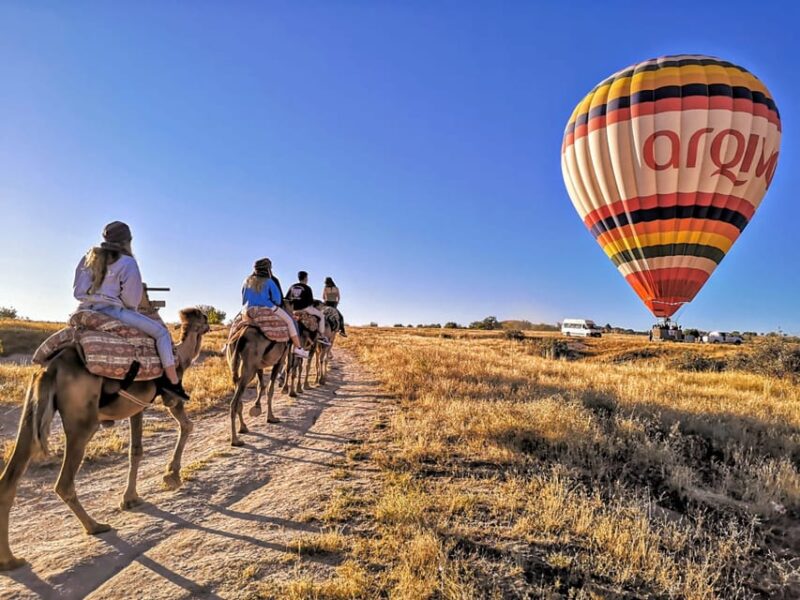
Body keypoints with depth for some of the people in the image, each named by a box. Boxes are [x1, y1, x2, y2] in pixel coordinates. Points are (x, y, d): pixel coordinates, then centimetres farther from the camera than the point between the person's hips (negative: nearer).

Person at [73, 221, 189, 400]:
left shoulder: (89, 258, 15)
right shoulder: (127, 262, -4)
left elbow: (77, 291, 15)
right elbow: (132, 299, -2)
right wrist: (132, 309, 20)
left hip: (86, 311, 8)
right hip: (111, 311, -7)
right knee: (161, 332, 0)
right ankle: (173, 381, -5)